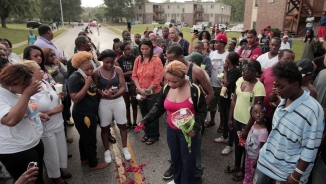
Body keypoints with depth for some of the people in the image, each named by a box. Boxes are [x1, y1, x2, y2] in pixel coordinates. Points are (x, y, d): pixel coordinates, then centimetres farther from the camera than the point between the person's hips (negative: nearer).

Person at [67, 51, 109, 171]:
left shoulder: (87, 76, 9)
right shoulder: (75, 78, -20)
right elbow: (75, 99, -28)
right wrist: (87, 85, -29)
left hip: (90, 112, 10)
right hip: (83, 115, -10)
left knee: (85, 137, 22)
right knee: (90, 139, 3)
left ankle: (84, 158, 39)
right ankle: (93, 164, 19)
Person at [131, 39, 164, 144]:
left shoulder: (156, 60, -14)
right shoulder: (138, 60, 0)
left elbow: (158, 79, -16)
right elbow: (134, 76, 0)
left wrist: (147, 91, -15)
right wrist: (140, 89, -13)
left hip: (153, 93, -5)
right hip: (140, 93, 5)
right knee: (144, 113, 19)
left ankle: (154, 135, 28)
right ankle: (147, 133, 39)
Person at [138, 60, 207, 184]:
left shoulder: (194, 90, -20)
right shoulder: (166, 89, -7)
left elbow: (202, 111, -10)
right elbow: (159, 107, 3)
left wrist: (196, 128, -24)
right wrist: (145, 120, -8)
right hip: (171, 130, 5)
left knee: (187, 159, 12)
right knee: (175, 156, 22)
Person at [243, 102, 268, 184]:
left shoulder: (263, 131, -31)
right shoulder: (255, 124, -8)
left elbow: (262, 148, -23)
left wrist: (257, 160, -16)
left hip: (254, 157, -7)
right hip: (248, 154, 7)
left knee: (253, 175, 16)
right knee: (247, 172, 26)